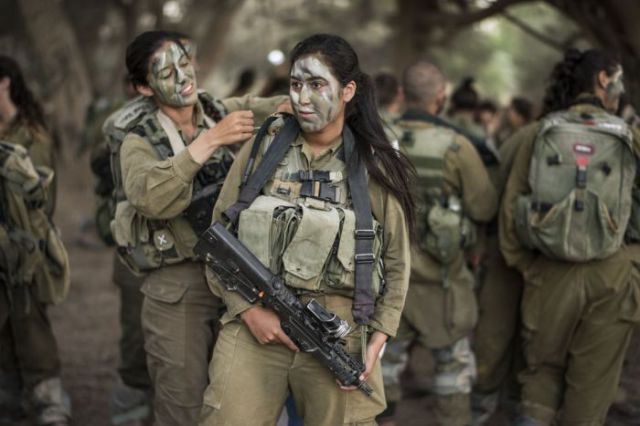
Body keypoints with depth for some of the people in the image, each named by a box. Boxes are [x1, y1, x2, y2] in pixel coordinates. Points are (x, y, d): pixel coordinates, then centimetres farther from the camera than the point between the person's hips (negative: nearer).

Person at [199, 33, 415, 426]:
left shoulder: (375, 168, 3)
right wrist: (248, 309, -5)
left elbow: (395, 263, 7)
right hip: (255, 321, 1)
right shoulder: (261, 149, 5)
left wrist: (378, 338, -3)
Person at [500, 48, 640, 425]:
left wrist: (522, 265, 11)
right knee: (592, 380, 10)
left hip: (549, 274, 2)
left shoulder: (536, 135, 2)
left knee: (543, 365, 20)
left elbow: (511, 206, 2)